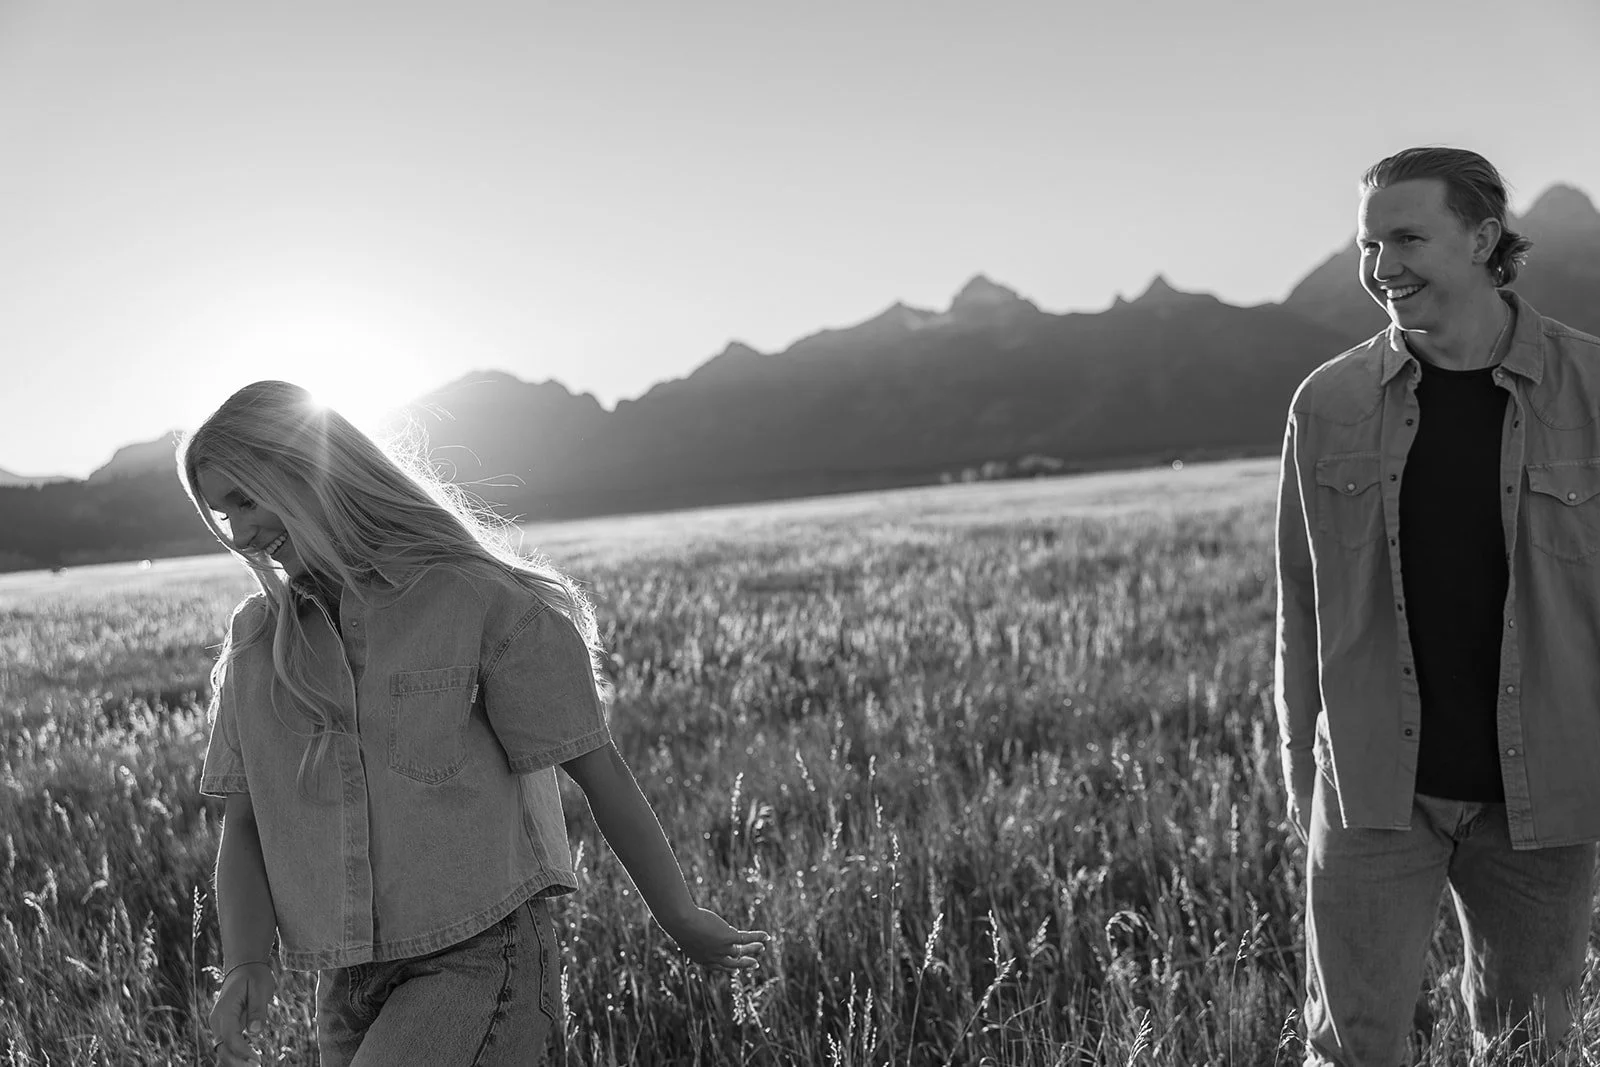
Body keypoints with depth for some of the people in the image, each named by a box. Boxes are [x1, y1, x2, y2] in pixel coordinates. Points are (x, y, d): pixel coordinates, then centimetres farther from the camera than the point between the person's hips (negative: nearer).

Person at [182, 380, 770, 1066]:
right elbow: (243, 825, 9)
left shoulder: (478, 599, -8)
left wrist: (683, 924, 5)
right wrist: (246, 964, -9)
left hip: (480, 959, -6)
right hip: (348, 986, 6)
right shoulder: (255, 639, 8)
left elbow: (599, 773, -3)